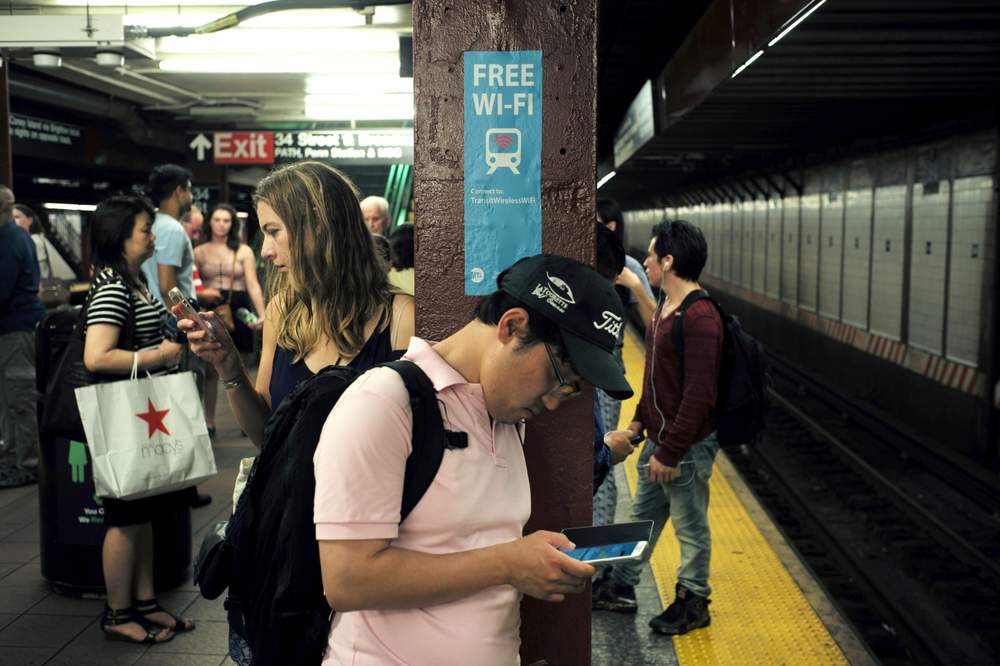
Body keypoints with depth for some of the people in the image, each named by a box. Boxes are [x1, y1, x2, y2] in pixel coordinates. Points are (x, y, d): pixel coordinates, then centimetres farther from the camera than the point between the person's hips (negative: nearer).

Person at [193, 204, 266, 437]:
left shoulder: (244, 251, 4)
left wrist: (262, 314, -13)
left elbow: (253, 285, -2)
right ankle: (209, 422, 9)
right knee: (210, 369, 1)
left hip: (239, 310, 0)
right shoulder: (199, 252, 8)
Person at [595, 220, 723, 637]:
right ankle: (621, 590, 34)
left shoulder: (700, 318, -23)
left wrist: (669, 451, -22)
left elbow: (699, 395, -25)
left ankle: (692, 603, 26)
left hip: (687, 446, -9)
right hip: (657, 438, 10)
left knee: (690, 527, 9)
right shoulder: (664, 308, 8)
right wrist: (640, 420, 17)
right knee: (643, 516, 20)